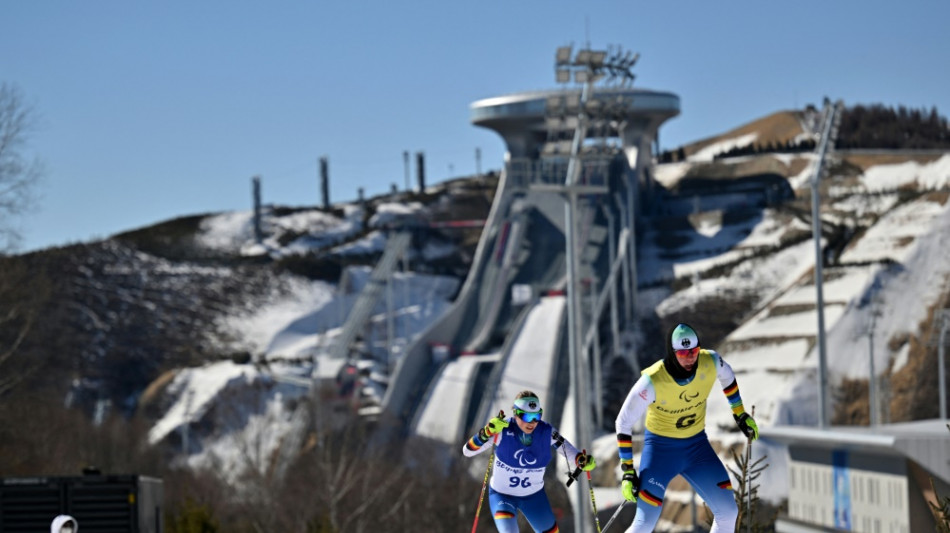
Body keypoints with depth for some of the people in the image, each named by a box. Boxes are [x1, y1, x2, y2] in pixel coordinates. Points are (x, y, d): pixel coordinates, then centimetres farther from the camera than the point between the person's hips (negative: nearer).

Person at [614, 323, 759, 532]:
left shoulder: (710, 362, -16)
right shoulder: (652, 381, -28)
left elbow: (726, 374, 11)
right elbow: (624, 422, -17)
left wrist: (740, 414, 16)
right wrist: (628, 470, -16)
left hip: (697, 446, 4)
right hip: (660, 448, -4)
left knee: (728, 512, 0)